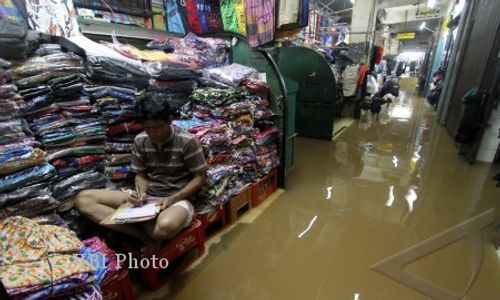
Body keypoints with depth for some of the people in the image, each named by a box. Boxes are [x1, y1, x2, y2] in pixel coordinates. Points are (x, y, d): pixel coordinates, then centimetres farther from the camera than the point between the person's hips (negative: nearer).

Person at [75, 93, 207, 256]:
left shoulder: (187, 141, -13)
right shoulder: (140, 141, 2)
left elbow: (200, 178, -8)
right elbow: (141, 174, 10)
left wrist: (172, 199, -19)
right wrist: (142, 193, -12)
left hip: (179, 199, -5)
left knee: (166, 226, -43)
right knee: (83, 199, -8)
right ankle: (148, 236, -17)